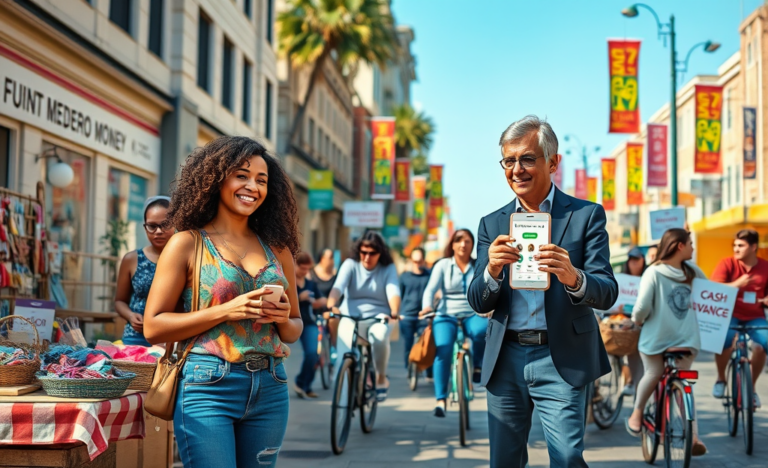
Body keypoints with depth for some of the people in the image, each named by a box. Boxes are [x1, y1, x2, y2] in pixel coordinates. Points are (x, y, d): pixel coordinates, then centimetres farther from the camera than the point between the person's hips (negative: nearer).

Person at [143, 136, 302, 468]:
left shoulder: (277, 249, 11)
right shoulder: (187, 244, 0)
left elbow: (295, 329, 18)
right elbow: (153, 327, -5)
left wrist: (283, 319, -5)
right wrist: (226, 311, -15)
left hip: (270, 389, 4)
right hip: (209, 387, -4)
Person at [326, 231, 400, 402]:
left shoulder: (388, 268, 3)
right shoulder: (350, 264, 1)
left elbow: (393, 292, -14)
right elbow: (338, 287, -15)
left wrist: (394, 312, -35)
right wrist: (332, 306, -36)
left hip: (378, 318, 0)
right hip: (351, 317, 0)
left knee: (380, 337, -34)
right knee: (344, 359, -23)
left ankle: (381, 378, -9)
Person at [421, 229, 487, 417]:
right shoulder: (443, 265, 7)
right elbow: (430, 289, -4)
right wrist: (426, 307, -25)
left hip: (473, 315, 1)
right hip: (447, 316, 0)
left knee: (482, 330, -36)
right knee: (443, 349, -28)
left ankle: (477, 366, -6)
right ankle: (441, 399, -23)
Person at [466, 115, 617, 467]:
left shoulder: (586, 215, 0)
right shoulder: (492, 224, 9)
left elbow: (607, 294, -9)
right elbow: (478, 303, 4)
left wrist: (573, 277, -32)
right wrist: (492, 271, -20)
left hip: (561, 359, -3)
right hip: (505, 359, 4)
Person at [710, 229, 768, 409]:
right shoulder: (727, 264, -6)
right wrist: (736, 284, -30)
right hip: (730, 313, -1)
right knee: (724, 339, -32)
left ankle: (751, 386, -2)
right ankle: (721, 379, -2)